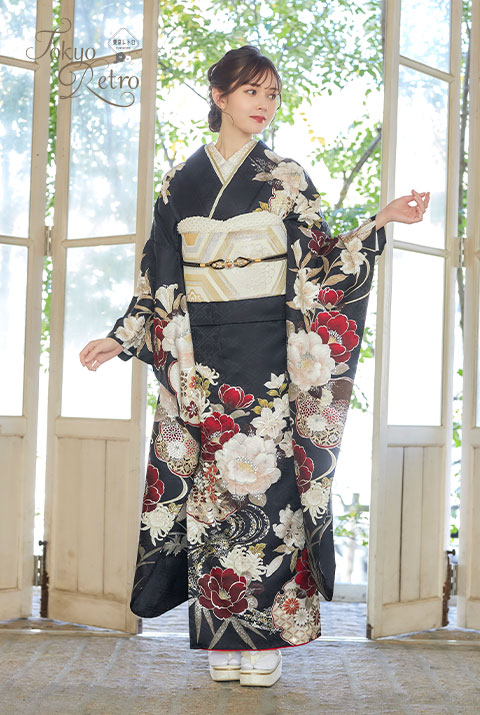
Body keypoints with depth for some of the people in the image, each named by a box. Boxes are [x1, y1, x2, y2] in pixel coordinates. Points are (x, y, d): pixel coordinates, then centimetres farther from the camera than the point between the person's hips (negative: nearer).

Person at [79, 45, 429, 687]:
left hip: (269, 354, -1)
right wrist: (120, 339, 10)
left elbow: (320, 264, 4)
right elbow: (159, 277, 13)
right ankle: (225, 640, 9)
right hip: (202, 357, 2)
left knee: (266, 484, -5)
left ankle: (266, 637, 3)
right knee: (211, 491, 1)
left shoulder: (287, 179, 6)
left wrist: (379, 223, -7)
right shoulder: (180, 182, 10)